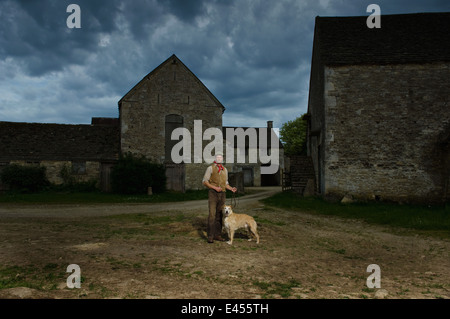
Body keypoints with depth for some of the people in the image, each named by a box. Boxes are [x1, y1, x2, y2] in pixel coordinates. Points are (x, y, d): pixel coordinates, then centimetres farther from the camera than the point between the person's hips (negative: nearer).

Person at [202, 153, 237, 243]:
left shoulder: (225, 170, 14)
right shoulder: (210, 168, -3)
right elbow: (205, 181, -6)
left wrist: (231, 188, 1)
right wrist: (215, 188, -17)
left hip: (222, 194, 5)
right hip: (213, 194, -5)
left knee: (219, 215, 7)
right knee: (212, 215, -11)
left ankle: (217, 235, 15)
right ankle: (210, 236, -7)